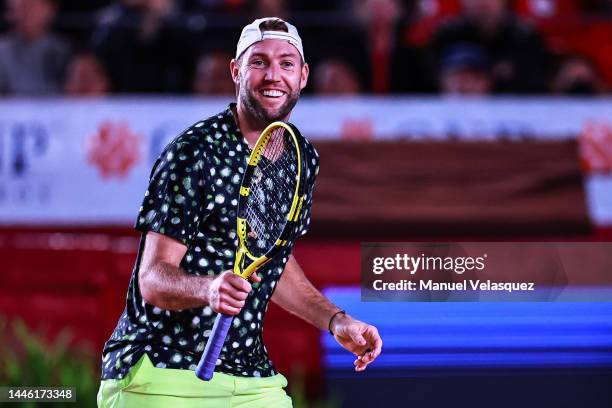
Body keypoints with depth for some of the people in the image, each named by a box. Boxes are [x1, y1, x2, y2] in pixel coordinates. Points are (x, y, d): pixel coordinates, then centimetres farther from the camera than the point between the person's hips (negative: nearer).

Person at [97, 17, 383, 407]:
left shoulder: (304, 159, 7)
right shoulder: (195, 152, -13)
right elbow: (152, 278, -18)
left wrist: (335, 321, 10)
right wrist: (209, 289, -37)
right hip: (163, 372, -6)